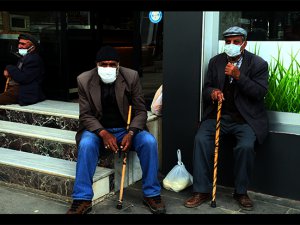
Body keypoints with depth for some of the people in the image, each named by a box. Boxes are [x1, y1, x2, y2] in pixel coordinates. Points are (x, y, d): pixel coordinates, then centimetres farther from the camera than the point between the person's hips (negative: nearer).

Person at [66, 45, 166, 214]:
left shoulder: (131, 76, -7)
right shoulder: (84, 80, -6)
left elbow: (140, 111, -4)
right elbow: (86, 115, -6)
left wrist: (131, 133, -22)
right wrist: (103, 133, -23)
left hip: (126, 129, 1)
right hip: (98, 130, 0)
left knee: (149, 141, -26)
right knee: (86, 144, -32)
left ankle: (152, 194, -9)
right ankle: (82, 199, -20)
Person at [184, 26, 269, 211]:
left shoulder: (258, 64, 0)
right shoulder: (215, 62, 10)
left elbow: (260, 93, -9)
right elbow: (206, 88, 10)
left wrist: (238, 75, -19)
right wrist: (212, 92, -15)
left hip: (246, 118, -3)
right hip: (218, 114, 3)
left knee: (246, 146, -29)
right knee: (201, 139, -23)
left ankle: (241, 192, -5)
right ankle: (202, 191, -12)